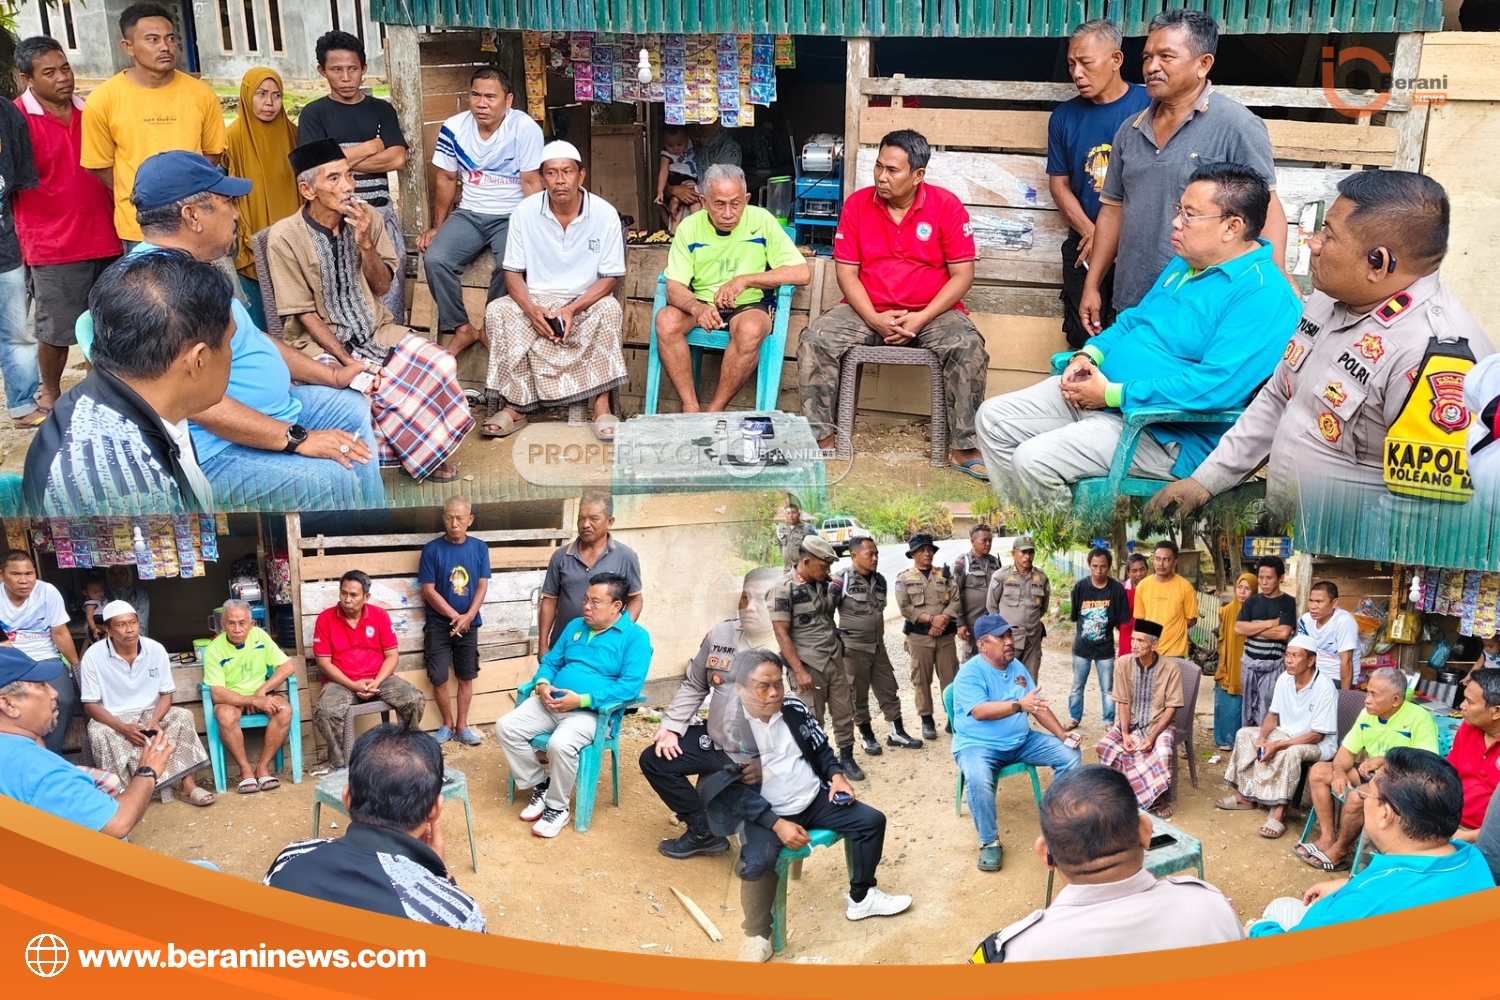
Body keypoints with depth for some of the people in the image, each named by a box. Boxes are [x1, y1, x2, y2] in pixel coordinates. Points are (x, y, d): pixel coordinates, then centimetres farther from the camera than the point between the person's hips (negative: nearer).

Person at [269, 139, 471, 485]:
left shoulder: (367, 218, -1)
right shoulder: (285, 237, -14)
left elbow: (382, 286, 3)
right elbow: (304, 313, -12)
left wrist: (364, 243, -15)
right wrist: (348, 361, -21)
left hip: (376, 331, 5)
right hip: (321, 342, -5)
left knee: (440, 364, -18)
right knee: (369, 387, -33)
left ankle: (425, 449, 3)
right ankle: (417, 450, -5)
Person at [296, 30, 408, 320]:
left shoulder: (381, 109, 10)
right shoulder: (314, 114, 3)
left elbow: (398, 159, -3)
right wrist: (372, 146, -6)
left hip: (381, 212, 2)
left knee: (390, 288, 0)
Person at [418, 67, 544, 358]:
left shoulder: (524, 128, -15)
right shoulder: (453, 127, -3)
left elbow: (531, 183, -12)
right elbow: (446, 179, 9)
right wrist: (437, 226, 13)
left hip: (512, 216, -4)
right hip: (469, 214, 4)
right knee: (435, 259, -21)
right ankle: (462, 328, -2)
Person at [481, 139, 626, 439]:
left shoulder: (605, 214, -10)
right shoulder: (525, 212, -6)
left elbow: (611, 277, -8)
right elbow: (512, 272, -2)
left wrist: (572, 310, -24)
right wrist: (531, 309, -23)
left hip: (586, 302, -1)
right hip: (536, 300, 1)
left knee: (609, 310, -33)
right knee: (497, 312, -26)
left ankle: (601, 406, -29)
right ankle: (516, 406, -22)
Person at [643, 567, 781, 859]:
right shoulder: (721, 634, 2)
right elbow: (694, 685, 14)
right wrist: (671, 727, 5)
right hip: (713, 741, 7)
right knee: (654, 760, 8)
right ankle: (704, 832, 18)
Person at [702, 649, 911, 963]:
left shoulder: (795, 710, 1)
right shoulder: (728, 729, -16)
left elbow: (821, 749, 16)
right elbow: (735, 792, -18)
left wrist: (836, 776, -5)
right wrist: (777, 824, -25)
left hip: (815, 801, 6)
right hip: (764, 813, -6)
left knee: (872, 820, -1)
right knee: (757, 862, -32)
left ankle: (861, 897, 18)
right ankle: (758, 935, -8)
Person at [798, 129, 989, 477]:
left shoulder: (946, 205, -7)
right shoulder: (856, 204, -2)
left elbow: (962, 275, -7)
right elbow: (846, 272, -2)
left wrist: (922, 318, -18)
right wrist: (874, 319, -17)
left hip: (932, 312, -2)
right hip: (867, 310, 2)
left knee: (970, 348, -29)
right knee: (815, 340, -21)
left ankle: (966, 447, -21)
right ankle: (823, 438, -12)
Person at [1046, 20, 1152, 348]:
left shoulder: (1150, 106, -7)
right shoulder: (1064, 116, 5)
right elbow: (1058, 183, 7)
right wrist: (1091, 233, -8)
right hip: (1084, 245, 4)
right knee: (1082, 340, 7)